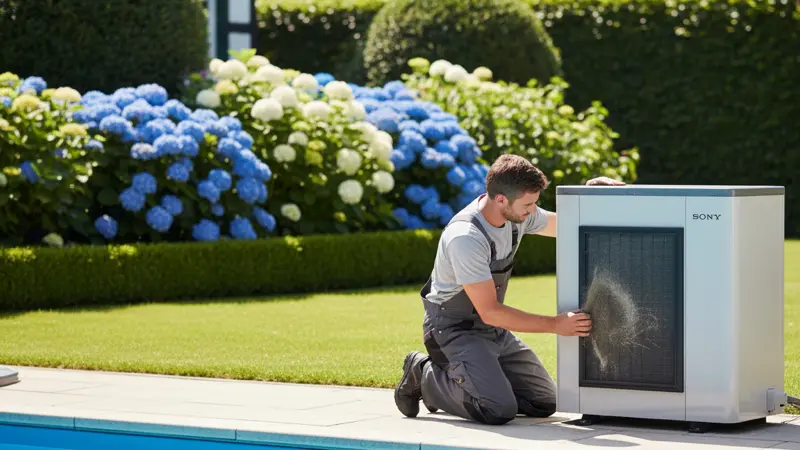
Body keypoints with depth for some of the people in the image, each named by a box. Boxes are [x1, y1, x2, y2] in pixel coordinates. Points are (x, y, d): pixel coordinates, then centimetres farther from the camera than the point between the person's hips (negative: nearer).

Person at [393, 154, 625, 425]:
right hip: (454, 329, -8)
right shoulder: (465, 237, -30)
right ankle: (424, 376, 0)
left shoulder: (516, 213, -5)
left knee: (544, 403, 5)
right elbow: (490, 312, -27)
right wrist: (556, 325, -24)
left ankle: (451, 378, 18)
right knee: (499, 410, -26)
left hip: (495, 330, 9)